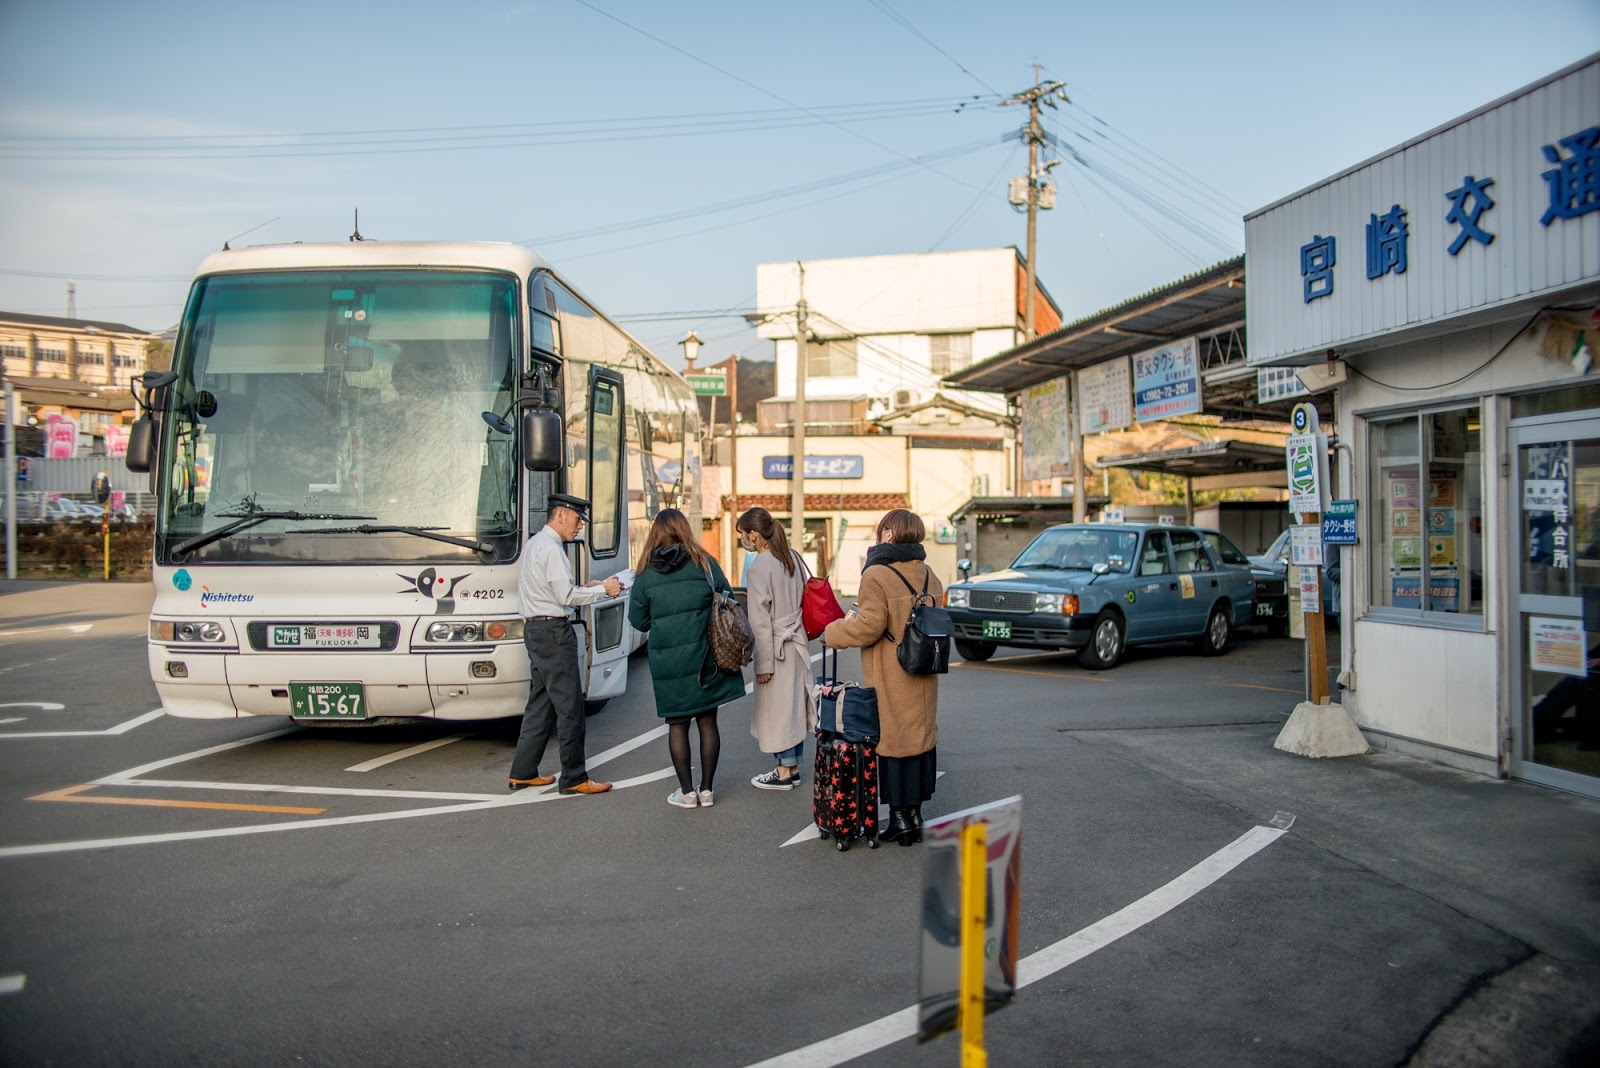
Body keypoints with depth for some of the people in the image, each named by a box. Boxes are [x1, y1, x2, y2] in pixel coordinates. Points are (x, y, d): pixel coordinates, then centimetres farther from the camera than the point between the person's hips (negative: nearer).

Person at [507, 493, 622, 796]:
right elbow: (565, 596, -17)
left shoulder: (534, 544, 18)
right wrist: (602, 590, -8)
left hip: (535, 629, 11)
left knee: (541, 702, 15)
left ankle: (523, 772, 19)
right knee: (569, 705, -5)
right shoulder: (551, 549, -14)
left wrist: (586, 588, 14)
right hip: (553, 631, -11)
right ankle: (574, 778, -1)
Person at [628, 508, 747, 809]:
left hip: (667, 659, -1)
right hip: (704, 656, 1)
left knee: (677, 725, 9)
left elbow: (638, 621, 3)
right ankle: (706, 790, 14)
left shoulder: (645, 572, -2)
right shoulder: (704, 562, -2)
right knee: (707, 721, 10)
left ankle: (687, 792, 12)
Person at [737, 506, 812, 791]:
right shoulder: (792, 557, 7)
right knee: (794, 706, 14)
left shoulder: (758, 568, -16)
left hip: (776, 647, -8)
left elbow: (760, 620, -17)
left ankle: (784, 772, 13)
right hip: (797, 641, 8)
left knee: (778, 709, 3)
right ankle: (793, 766, 24)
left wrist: (764, 663, -14)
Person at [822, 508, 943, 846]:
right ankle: (915, 814, 22)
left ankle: (899, 818, 7)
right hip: (923, 679, 7)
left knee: (892, 742, 2)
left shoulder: (877, 575, -16)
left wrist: (832, 632, -5)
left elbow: (869, 626, -20)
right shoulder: (929, 576, 8)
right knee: (921, 739, 13)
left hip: (891, 682, -7)